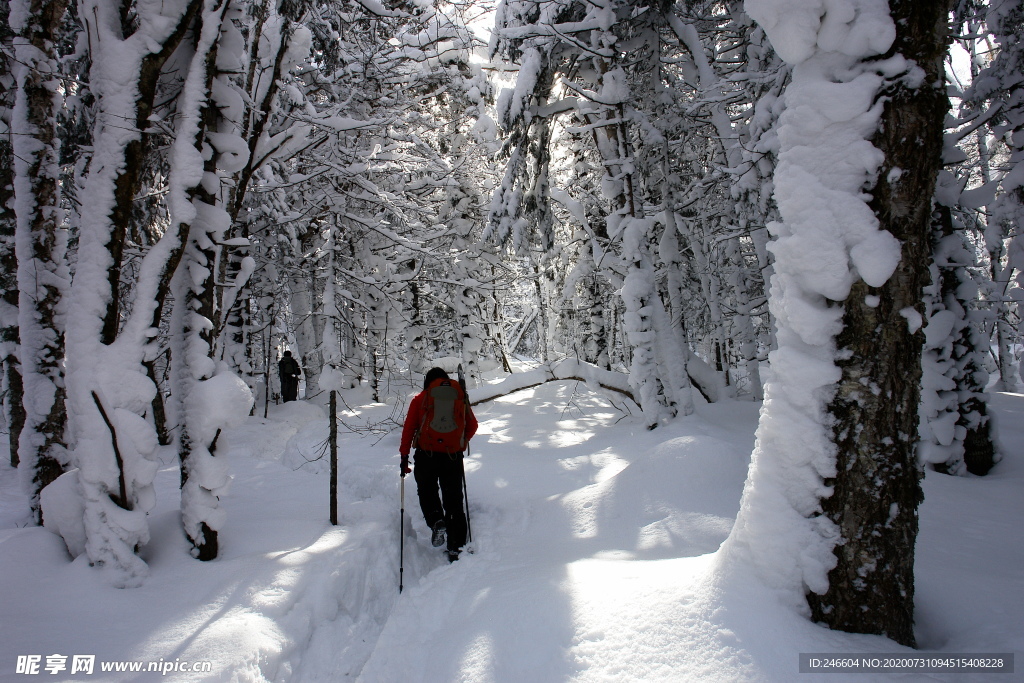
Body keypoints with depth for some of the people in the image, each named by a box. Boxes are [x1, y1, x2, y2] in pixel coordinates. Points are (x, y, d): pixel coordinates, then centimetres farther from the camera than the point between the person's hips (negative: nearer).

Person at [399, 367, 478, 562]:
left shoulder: (420, 399, 4)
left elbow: (409, 428, 0)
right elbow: (472, 425, 10)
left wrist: (404, 455, 4)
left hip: (426, 455, -1)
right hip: (453, 456, 2)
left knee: (426, 491, 20)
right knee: (454, 499, 10)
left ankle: (436, 520, -7)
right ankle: (455, 547, 7)